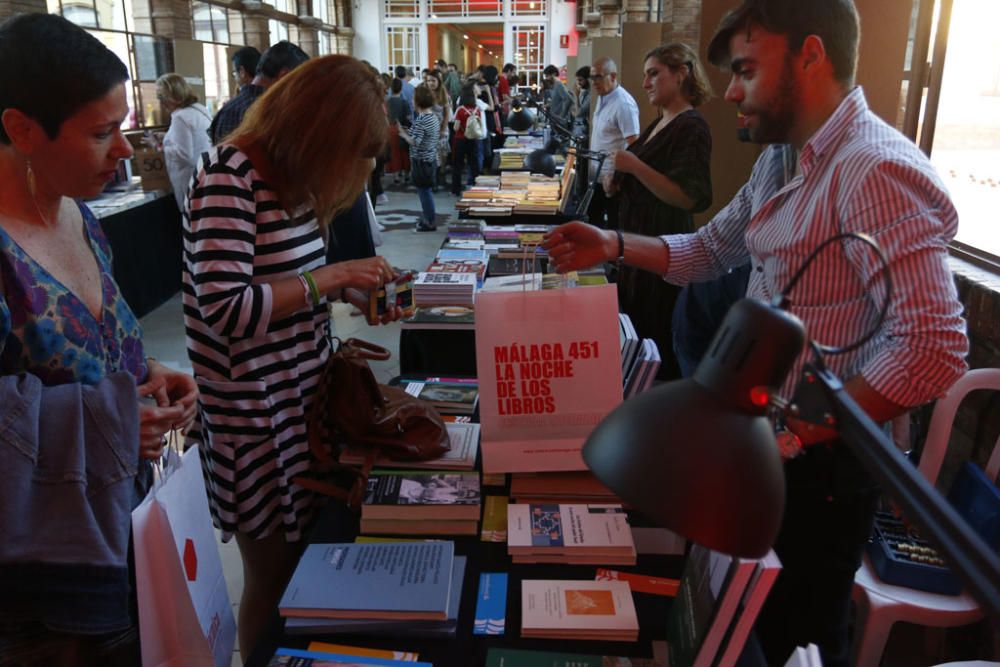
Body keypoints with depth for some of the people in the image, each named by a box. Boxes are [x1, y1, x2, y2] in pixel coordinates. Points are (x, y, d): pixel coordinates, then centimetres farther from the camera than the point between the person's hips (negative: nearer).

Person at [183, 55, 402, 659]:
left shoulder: (293, 178, 6)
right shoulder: (230, 177, -19)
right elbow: (224, 309, -26)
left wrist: (357, 292, 0)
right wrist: (332, 275, -21)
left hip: (304, 397, 8)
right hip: (255, 415, -8)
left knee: (306, 560, 19)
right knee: (274, 578, 10)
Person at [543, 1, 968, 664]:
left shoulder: (877, 169, -24)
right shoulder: (781, 159, 7)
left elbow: (932, 348, -30)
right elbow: (708, 250, 15)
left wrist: (796, 433, -25)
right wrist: (613, 245, 0)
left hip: (818, 462, -8)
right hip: (760, 439, 9)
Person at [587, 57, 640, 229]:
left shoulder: (624, 104, -18)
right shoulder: (602, 98, 9)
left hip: (613, 180, -9)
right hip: (597, 176, 9)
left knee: (614, 228, 1)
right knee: (592, 221, 16)